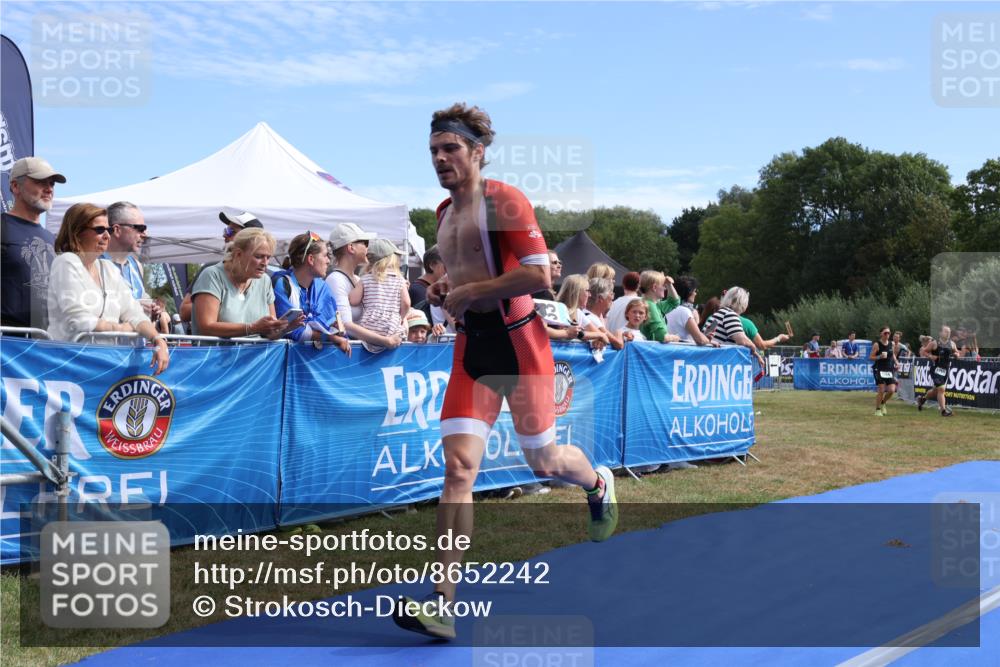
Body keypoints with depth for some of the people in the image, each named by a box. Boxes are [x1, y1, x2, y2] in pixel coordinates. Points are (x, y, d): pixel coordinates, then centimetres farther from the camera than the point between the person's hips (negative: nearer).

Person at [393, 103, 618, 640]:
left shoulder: (504, 200, -9)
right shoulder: (444, 214, 14)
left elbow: (539, 275, -19)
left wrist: (469, 293, -15)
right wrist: (446, 292, 7)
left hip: (519, 343, -5)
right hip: (472, 347, 6)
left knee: (544, 461, 9)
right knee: (458, 467, -8)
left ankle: (598, 484, 47)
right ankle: (441, 602, -11)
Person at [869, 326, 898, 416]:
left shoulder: (891, 344, 7)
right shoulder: (877, 344, -8)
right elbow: (871, 357, -7)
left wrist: (896, 363, 9)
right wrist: (880, 357, -22)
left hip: (889, 369, 5)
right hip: (880, 370, -5)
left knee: (891, 390, -4)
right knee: (881, 390, -7)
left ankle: (883, 403, 25)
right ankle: (877, 409, 10)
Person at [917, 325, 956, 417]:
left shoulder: (952, 344, 6)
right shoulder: (934, 343, -8)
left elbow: (957, 352, 21)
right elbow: (923, 351, -3)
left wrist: (956, 354, -3)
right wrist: (930, 356, -19)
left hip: (946, 370, 6)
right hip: (936, 369, -6)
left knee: (936, 390, 18)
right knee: (941, 389, -15)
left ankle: (922, 398, 43)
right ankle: (943, 410, -10)